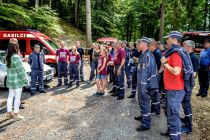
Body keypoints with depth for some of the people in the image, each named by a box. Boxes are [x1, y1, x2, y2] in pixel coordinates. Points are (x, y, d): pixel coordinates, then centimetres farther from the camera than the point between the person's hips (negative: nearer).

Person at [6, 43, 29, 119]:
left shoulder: (8, 57, 8)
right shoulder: (16, 57, -19)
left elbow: (10, 68, 9)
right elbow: (20, 70, -18)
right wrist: (25, 80, -13)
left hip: (10, 80, 8)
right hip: (17, 80, -8)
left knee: (10, 96, 14)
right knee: (17, 97, 1)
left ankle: (9, 113, 21)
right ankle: (16, 114, 8)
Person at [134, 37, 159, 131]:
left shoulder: (147, 56, -21)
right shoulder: (144, 55, 11)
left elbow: (145, 72, -25)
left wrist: (143, 87, -25)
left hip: (145, 84, -10)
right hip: (142, 83, 10)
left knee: (145, 103, 0)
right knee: (142, 101, 24)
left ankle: (146, 124, 11)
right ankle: (143, 116, 42)